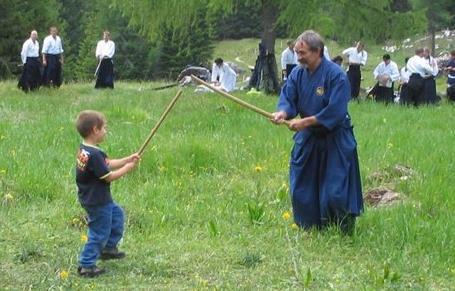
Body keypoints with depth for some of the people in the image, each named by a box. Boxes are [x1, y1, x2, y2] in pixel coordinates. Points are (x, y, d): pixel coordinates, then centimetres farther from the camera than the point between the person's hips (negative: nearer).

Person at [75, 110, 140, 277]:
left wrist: (127, 160, 2)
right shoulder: (94, 155, -29)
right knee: (99, 233, 1)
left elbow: (108, 164, 9)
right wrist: (127, 169, -10)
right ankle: (86, 266, 9)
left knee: (116, 214, 27)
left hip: (101, 199, 10)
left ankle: (109, 248, 38)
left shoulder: (84, 150, 3)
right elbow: (108, 176, -23)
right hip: (97, 202, -10)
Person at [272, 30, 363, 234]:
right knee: (302, 188, 10)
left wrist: (306, 122, -26)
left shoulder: (336, 75, -19)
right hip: (307, 139, 6)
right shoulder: (297, 74, 0)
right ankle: (309, 229, 26)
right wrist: (283, 112, -28)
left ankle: (345, 233, 9)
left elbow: (335, 111, -24)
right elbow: (287, 97, -5)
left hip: (335, 140, -6)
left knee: (335, 191, -6)